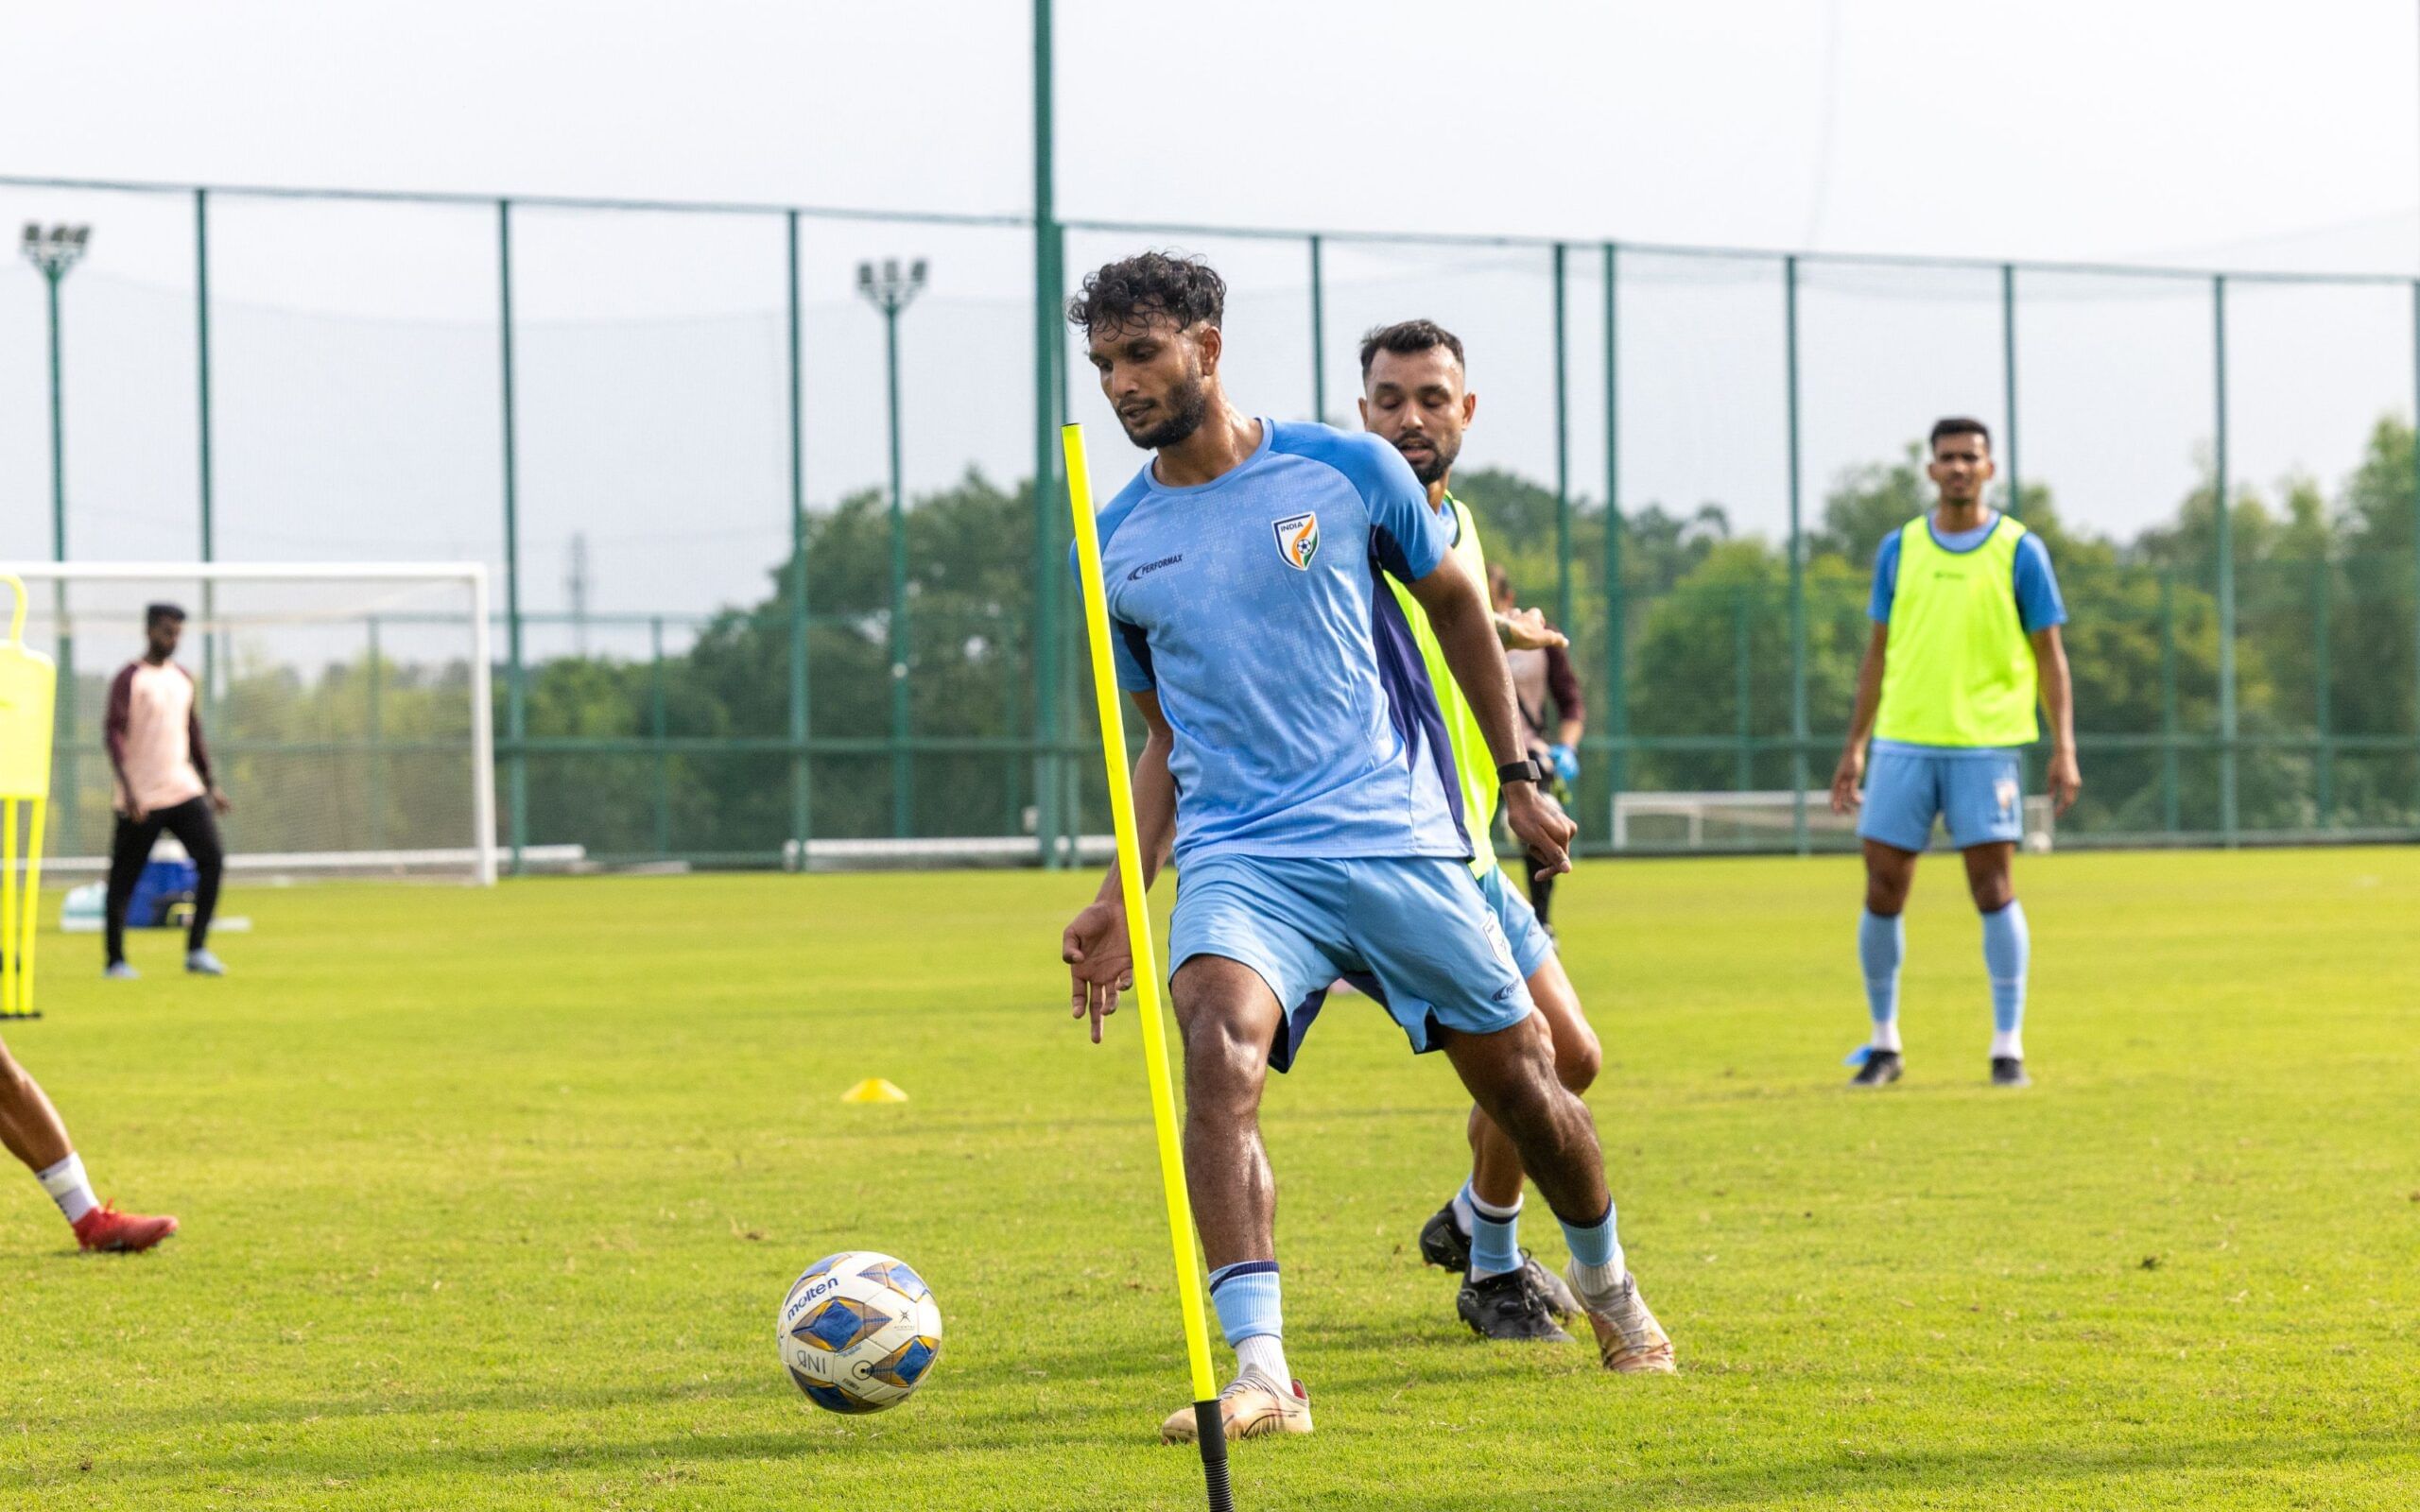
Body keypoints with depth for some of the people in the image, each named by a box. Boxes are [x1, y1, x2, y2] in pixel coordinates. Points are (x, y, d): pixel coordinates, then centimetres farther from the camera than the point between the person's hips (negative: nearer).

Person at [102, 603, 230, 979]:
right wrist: (127, 788, -27)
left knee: (212, 860, -9)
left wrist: (210, 785, 23)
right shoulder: (129, 679, -8)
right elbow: (113, 733, -17)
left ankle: (197, 951, -4)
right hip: (141, 799, -6)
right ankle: (115, 960, 11)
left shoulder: (183, 678, 13)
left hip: (185, 790, 6)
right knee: (124, 879, 0)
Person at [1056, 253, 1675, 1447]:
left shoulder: (1345, 471, -1)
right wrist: (1120, 900, 8)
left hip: (1400, 841, 0)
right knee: (1219, 1044, -28)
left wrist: (1519, 778, 12)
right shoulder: (1116, 547, 7)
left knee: (1520, 1081, 7)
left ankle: (1608, 1289, 39)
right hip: (1238, 858, 1)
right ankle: (1259, 1372, -34)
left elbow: (1455, 604, 13)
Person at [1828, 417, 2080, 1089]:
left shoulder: (2019, 551, 2)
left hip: (1985, 744, -3)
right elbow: (1880, 652, 14)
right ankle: (1884, 1044, 14)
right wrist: (1855, 747, 11)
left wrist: (2064, 749, -5)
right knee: (1882, 892, 1)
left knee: (1993, 889, -7)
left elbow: (2048, 654, 3)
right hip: (1904, 741, 3)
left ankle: (2008, 1047, 1)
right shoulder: (1899, 549, 9)